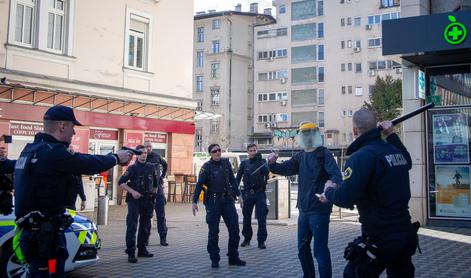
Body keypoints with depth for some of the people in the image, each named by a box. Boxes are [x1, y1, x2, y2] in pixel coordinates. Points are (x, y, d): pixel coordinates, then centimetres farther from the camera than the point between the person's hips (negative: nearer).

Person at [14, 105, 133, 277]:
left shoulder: (30, 149, 12)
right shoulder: (53, 152, -18)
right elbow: (89, 165, -14)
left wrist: (110, 157, 13)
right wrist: (116, 157, 3)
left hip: (32, 230, 10)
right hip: (43, 234, -10)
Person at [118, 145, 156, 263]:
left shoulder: (151, 167, 8)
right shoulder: (132, 168, -5)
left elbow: (155, 183, 21)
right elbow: (121, 182, -11)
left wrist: (153, 194, 17)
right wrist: (132, 191, -19)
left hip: (147, 201, 5)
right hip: (134, 200, -5)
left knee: (145, 227, 12)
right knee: (132, 226, -10)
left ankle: (142, 250, 24)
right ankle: (131, 253, -8)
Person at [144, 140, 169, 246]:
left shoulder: (157, 156, 5)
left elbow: (165, 165, 23)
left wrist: (162, 176, 15)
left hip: (158, 187, 1)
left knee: (161, 214, 1)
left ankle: (163, 238, 5)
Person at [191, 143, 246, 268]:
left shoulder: (226, 162, 7)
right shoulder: (207, 167, -6)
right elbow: (199, 185, -9)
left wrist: (238, 195, 15)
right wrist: (194, 202, -16)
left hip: (227, 200, 5)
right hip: (213, 202, -4)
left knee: (234, 229, 4)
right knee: (213, 232, 1)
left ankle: (233, 258, 16)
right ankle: (214, 260, 11)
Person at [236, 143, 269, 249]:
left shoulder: (262, 161, 5)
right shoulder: (244, 163, 8)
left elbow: (266, 171, -13)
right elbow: (238, 177, 7)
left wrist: (260, 161, -20)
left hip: (260, 193, -2)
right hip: (248, 193, 2)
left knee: (261, 218, -5)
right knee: (246, 217, 9)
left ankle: (261, 241, 2)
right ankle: (247, 238, 23)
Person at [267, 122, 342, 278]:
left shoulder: (324, 154, -8)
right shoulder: (300, 156, 12)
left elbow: (336, 174, -21)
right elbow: (285, 169, 7)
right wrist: (273, 164, -14)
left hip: (319, 209, -7)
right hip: (304, 209, 8)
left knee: (320, 250, -6)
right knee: (303, 247, 18)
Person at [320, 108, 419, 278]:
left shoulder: (361, 157, -19)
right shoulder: (395, 151, 4)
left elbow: (345, 198, -24)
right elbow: (407, 161, 30)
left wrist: (329, 190, -3)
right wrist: (391, 135, 26)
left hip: (380, 238, -7)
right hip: (406, 233, 7)